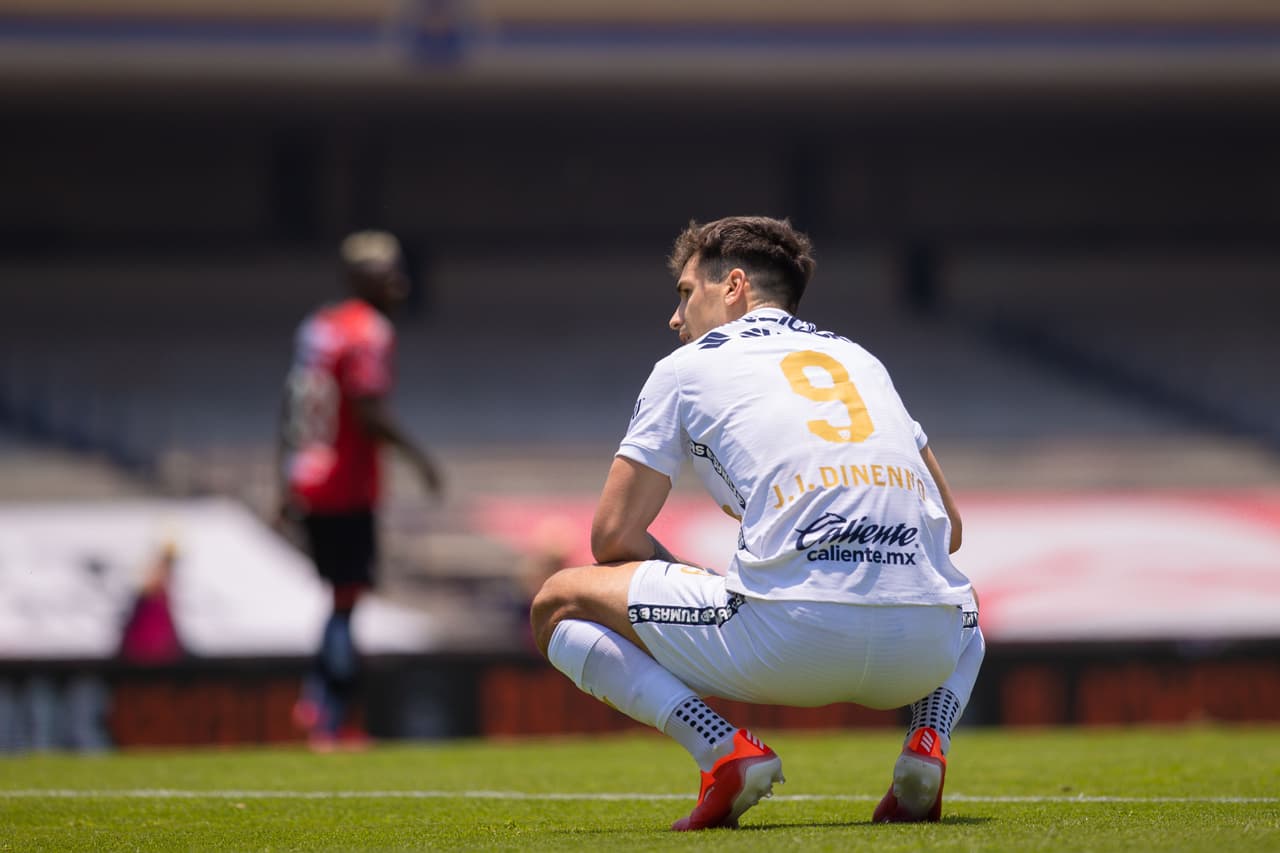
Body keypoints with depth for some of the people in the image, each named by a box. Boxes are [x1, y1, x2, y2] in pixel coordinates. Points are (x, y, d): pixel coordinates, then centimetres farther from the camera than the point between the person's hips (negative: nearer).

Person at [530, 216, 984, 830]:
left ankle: (723, 750, -7)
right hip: (924, 651, 5)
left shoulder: (686, 366, 16)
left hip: (793, 636, -5)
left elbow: (614, 537, 12)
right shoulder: (860, 358, 29)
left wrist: (694, 584, 29)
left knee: (558, 605, 14)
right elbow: (949, 527, 30)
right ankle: (927, 742, 10)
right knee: (964, 615, 45)